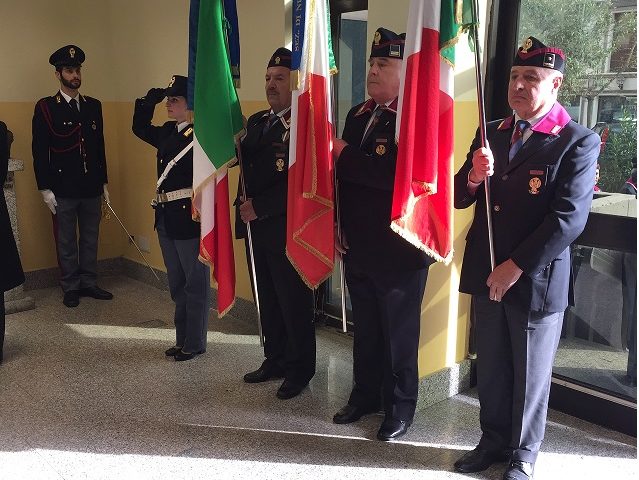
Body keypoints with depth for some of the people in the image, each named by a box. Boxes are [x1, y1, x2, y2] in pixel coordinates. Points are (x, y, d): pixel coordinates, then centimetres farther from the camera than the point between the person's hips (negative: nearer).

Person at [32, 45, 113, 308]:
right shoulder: (45, 107, -4)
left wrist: (104, 183, 11)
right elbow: (39, 151, -5)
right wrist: (45, 189, -10)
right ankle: (70, 287, 18)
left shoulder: (94, 106, 9)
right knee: (66, 241, 6)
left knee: (90, 238, 12)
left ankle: (89, 282, 24)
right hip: (63, 189, -4)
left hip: (91, 187, 4)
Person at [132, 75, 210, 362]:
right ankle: (182, 339, 31)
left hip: (190, 218, -9)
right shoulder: (167, 132, 10)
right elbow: (139, 128, 25)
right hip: (166, 218, 9)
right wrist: (148, 101, 14)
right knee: (176, 283, 17)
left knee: (195, 283, 5)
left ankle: (194, 344, 18)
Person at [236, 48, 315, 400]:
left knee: (293, 301, 4)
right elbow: (234, 158, 8)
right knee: (267, 298, 17)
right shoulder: (257, 122, 14)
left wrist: (259, 207, -19)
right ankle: (275, 360, 32)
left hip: (287, 229, -7)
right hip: (255, 226, 8)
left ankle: (300, 368, 20)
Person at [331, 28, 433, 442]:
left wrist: (345, 156, -21)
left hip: (399, 250, -7)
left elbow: (400, 175, -30)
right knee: (365, 329, 20)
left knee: (399, 334, 9)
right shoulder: (358, 114, 10)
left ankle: (400, 408, 27)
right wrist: (339, 229, 6)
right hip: (359, 248, 7)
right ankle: (365, 395, 37)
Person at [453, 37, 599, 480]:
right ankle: (493, 441, 37)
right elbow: (460, 199, 7)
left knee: (530, 375, 13)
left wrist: (515, 268, -18)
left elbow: (569, 218, -18)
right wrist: (474, 177, -16)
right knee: (490, 369, 17)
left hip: (537, 280, -5)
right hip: (485, 275, 5)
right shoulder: (491, 133, 7)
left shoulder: (578, 142, -10)